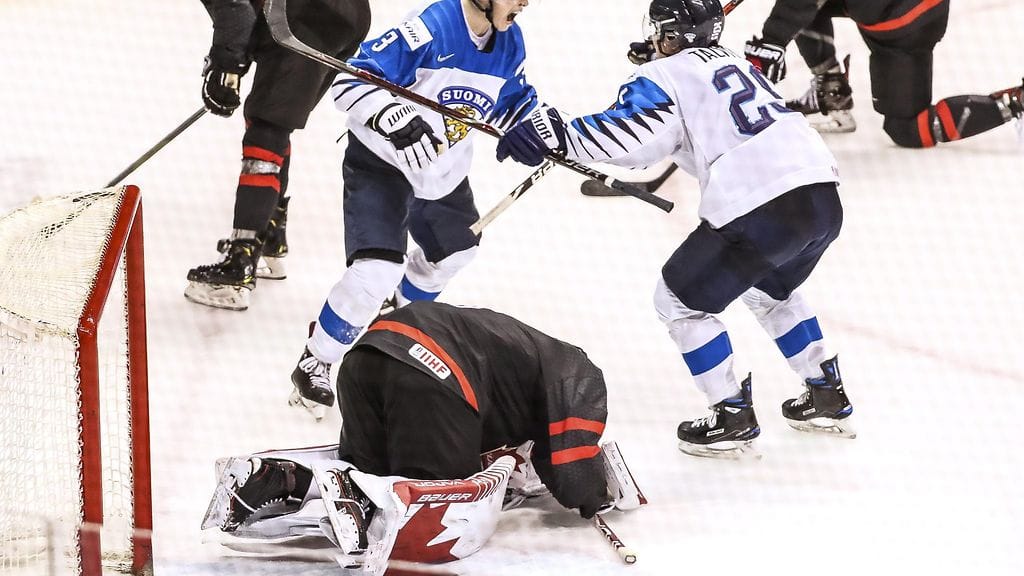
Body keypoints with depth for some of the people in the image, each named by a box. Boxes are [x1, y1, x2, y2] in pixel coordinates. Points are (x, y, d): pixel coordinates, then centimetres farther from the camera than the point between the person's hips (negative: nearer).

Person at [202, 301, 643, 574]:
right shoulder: (582, 380, 17)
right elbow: (574, 483, 9)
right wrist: (601, 493, 28)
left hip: (366, 355, 8)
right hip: (431, 381, -8)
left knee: (364, 468, 26)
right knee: (461, 523, -5)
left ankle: (276, 478, 0)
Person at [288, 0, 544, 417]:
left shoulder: (509, 41, -7)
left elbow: (511, 103, 11)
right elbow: (351, 82, -32)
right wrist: (395, 117, -48)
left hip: (444, 171, 8)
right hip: (381, 163, -8)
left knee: (455, 248, 28)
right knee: (378, 269, -20)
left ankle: (410, 304, 61)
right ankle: (315, 364, -1)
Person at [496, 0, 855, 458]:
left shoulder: (666, 75, 1)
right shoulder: (733, 62, 24)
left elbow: (633, 129, -17)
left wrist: (558, 135, -19)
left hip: (761, 212, -8)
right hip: (823, 197, 8)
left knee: (681, 300, 11)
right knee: (769, 291, 35)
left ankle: (733, 419, 12)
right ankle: (827, 396, 37)